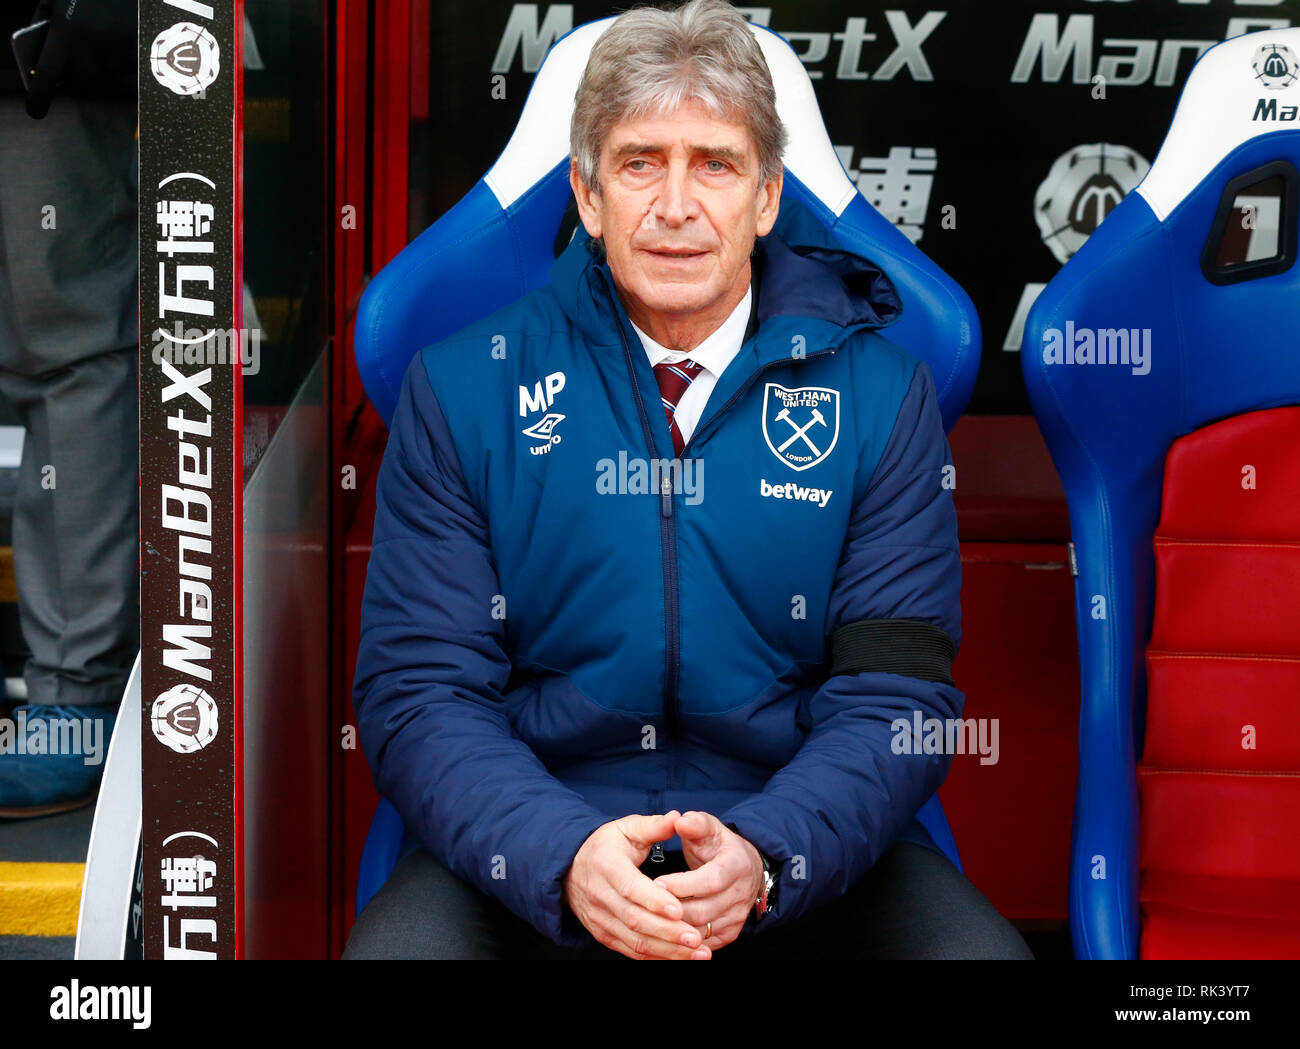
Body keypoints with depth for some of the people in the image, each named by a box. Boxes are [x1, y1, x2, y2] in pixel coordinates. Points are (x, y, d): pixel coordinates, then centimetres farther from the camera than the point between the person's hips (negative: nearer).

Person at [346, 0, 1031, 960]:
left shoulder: (881, 394, 2)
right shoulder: (461, 390, 1)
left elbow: (895, 697, -2)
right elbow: (418, 689, -3)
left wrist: (763, 858, -21)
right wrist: (565, 857, -21)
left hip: (802, 850, 1)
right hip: (537, 846, -1)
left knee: (980, 947, -25)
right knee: (396, 946, -30)